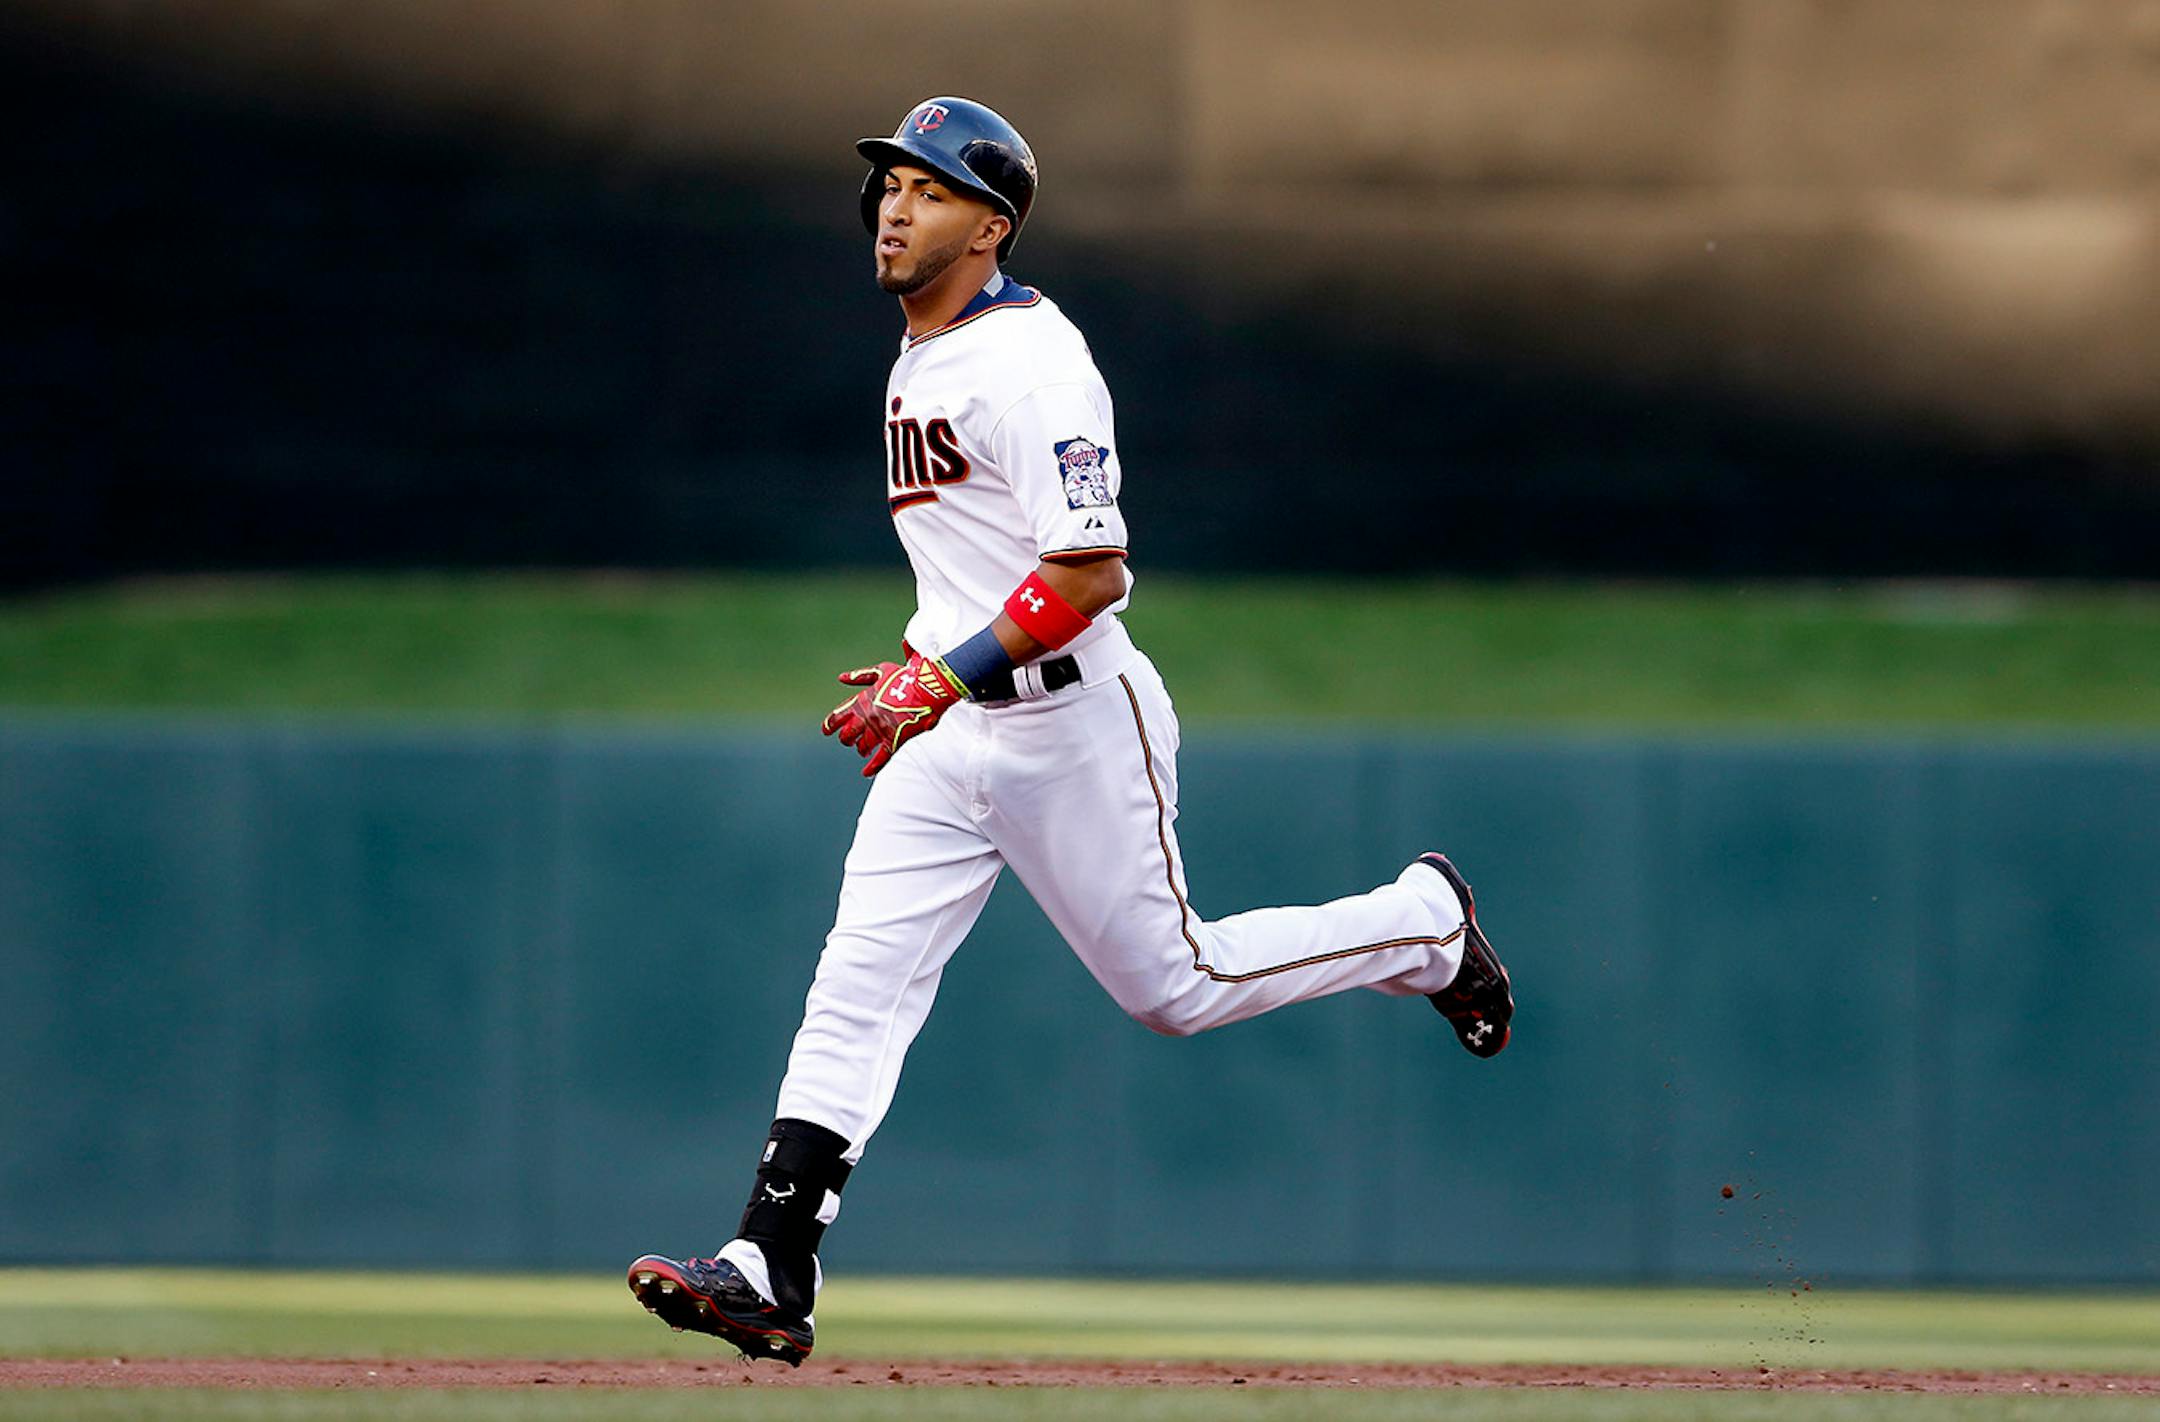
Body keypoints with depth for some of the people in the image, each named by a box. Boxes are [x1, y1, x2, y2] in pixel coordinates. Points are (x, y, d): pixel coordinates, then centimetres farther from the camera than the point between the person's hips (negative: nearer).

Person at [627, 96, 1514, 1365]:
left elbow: (1090, 571, -24)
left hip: (1070, 712, -8)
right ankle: (770, 1275, -11)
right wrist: (920, 673, 17)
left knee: (1174, 983, 2)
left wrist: (943, 678, -25)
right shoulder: (919, 364, 13)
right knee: (860, 979, -5)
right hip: (951, 733, 8)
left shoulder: (1031, 360, -18)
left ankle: (1424, 923, 26)